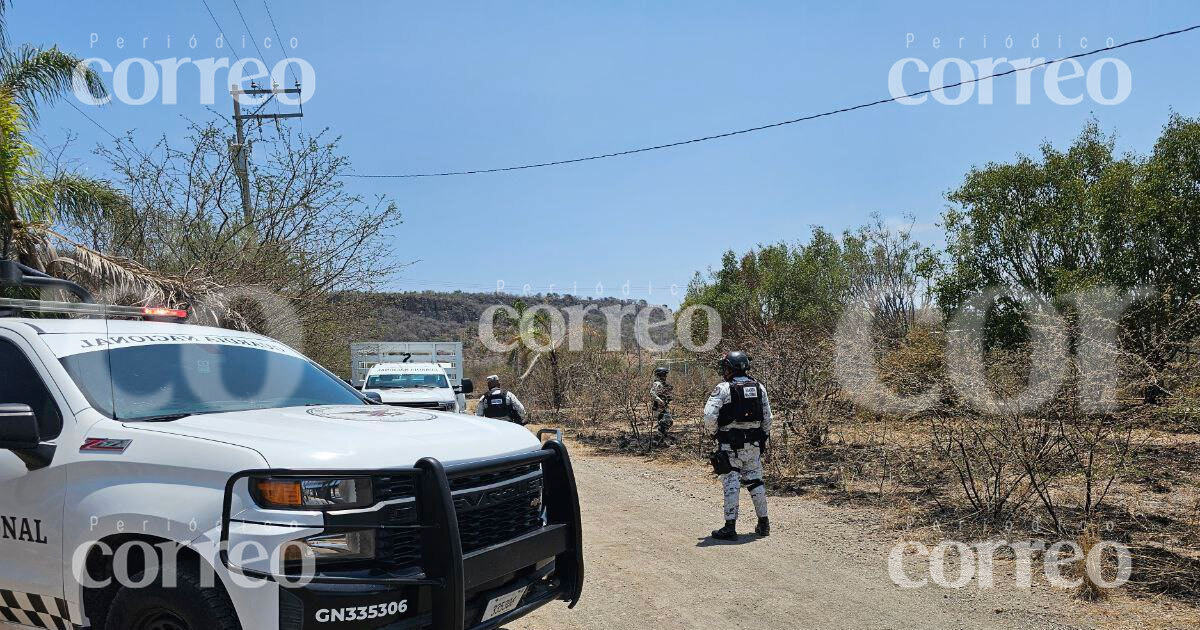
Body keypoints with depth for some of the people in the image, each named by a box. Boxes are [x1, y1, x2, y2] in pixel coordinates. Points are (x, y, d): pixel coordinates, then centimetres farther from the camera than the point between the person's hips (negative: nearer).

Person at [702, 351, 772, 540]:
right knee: (755, 481, 15)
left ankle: (730, 527, 0)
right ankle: (763, 523, 21)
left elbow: (709, 415, -18)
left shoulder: (723, 389, -12)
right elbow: (767, 417, 8)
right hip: (754, 444, 5)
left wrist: (713, 433, -1)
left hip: (730, 444, -5)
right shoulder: (759, 388, 5)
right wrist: (764, 439, 18)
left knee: (731, 483, 0)